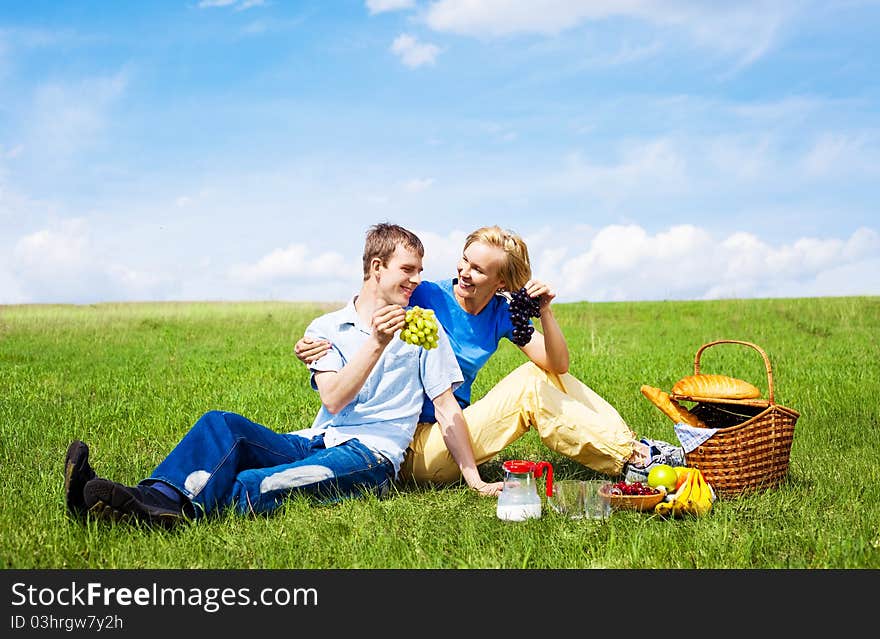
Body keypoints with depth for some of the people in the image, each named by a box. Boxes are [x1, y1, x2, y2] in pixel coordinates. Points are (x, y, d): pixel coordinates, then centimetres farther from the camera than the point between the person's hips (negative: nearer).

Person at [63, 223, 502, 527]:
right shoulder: (326, 328, 13)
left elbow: (447, 408, 7)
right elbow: (333, 399, -4)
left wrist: (475, 479, 0)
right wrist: (376, 344, -17)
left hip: (371, 456, -4)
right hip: (315, 442, 4)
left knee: (253, 487, -32)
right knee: (221, 424, -23)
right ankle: (160, 496, -47)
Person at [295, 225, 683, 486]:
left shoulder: (502, 313, 3)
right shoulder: (428, 296, -10)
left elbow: (558, 365, -4)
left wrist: (545, 313, -19)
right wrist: (320, 347, -27)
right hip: (416, 449, -6)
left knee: (545, 374, -2)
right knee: (529, 387, -19)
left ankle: (630, 445, -4)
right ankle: (631, 460, -13)